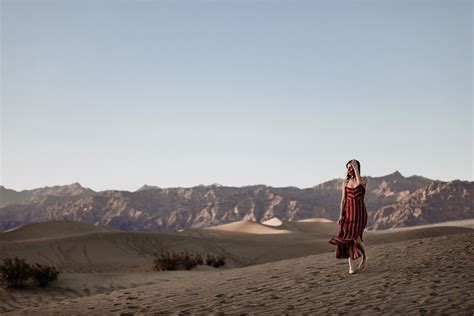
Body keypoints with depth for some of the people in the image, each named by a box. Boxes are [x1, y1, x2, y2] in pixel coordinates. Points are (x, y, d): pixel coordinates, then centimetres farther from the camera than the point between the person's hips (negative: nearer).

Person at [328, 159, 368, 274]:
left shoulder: (364, 180, -1)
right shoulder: (345, 182, 8)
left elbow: (359, 183, -27)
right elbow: (343, 200, 5)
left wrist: (356, 167, -17)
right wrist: (341, 216, -4)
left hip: (360, 212, -3)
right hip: (348, 212, 3)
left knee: (356, 237, -18)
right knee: (348, 239, -5)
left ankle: (364, 256, 10)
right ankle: (351, 267, 1)